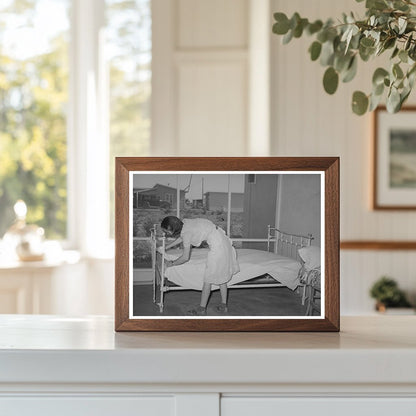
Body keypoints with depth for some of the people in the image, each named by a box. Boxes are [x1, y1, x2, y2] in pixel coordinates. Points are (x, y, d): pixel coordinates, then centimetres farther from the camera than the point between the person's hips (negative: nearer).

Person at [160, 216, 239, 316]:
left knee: (208, 279, 0)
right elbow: (181, 238, 28)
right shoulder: (185, 222, 6)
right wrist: (166, 247, 32)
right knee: (221, 276, 17)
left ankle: (202, 308, 7)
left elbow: (185, 258, -12)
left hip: (217, 246, -10)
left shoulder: (186, 232, -18)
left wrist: (172, 263, 3)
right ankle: (223, 305, 24)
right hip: (223, 240, 10)